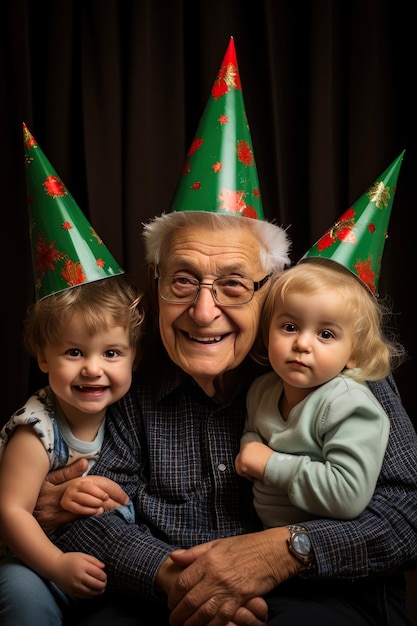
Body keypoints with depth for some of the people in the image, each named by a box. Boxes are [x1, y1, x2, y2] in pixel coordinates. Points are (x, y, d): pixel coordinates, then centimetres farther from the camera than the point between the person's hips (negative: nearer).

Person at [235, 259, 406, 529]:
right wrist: (249, 450, 1)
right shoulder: (261, 389, 4)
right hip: (263, 533, 7)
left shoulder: (350, 406, -18)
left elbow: (349, 496, -26)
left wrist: (271, 464, -20)